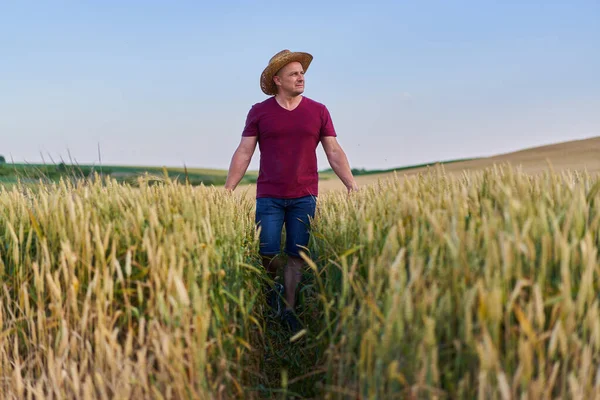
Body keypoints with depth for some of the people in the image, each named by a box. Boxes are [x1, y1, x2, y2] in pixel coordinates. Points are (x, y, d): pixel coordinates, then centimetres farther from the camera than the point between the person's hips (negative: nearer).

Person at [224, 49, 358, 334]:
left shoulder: (318, 111, 5)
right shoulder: (259, 112, 2)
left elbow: (334, 152, 6)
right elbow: (244, 153, 2)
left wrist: (352, 185, -3)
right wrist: (228, 190, -4)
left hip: (304, 197, 1)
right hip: (269, 197, -1)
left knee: (297, 256, 2)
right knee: (268, 253, -4)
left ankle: (288, 310, 13)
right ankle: (271, 287, 26)